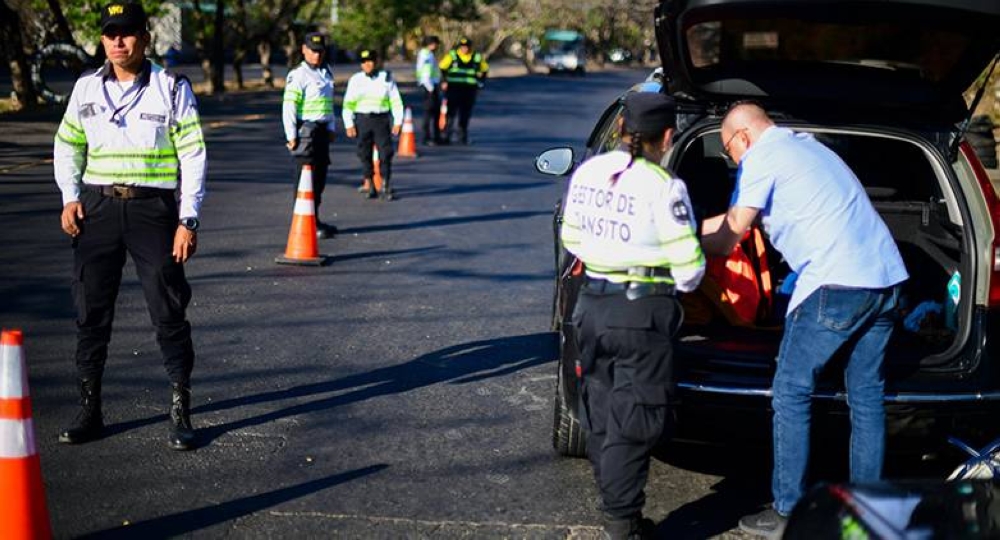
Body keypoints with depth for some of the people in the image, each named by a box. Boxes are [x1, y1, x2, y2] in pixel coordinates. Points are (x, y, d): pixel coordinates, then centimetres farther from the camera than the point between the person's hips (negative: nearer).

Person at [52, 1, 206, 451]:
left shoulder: (172, 89, -2)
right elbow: (67, 145, 18)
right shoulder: (86, 89, 8)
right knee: (90, 310, 4)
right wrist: (70, 197, 3)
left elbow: (193, 155, -3)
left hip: (153, 207, -3)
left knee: (169, 312, -1)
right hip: (97, 206, 3)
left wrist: (188, 220, -8)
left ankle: (180, 411, 9)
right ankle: (89, 410, 13)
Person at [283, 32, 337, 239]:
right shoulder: (298, 75, -11)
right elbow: (288, 107, -16)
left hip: (322, 131, 8)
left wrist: (331, 128, 18)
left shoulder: (326, 73, 15)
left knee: (320, 176, 12)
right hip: (306, 130, -8)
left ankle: (315, 220, 22)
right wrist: (291, 136, -18)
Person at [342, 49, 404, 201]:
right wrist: (349, 124, -3)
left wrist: (398, 122, -1)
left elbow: (396, 101, 5)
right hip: (362, 119, 1)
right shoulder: (355, 80, 5)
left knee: (385, 153, -6)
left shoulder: (386, 78, 4)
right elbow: (348, 104, 5)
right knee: (364, 154, 3)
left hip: (381, 119, -1)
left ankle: (386, 187, 1)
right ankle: (370, 186, 13)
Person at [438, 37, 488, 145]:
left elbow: (485, 69, 23)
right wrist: (443, 81, -3)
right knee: (451, 113, -8)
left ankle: (463, 138, 15)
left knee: (465, 115, 6)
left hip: (469, 90, 3)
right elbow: (442, 68, 5)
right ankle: (446, 136, -5)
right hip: (453, 88, -3)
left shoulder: (477, 58, 7)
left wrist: (481, 83, 16)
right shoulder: (452, 56, -1)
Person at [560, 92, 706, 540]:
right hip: (643, 313, -6)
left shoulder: (587, 172, 2)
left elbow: (571, 238, 15)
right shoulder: (663, 186, -16)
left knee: (600, 415, 17)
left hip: (592, 305, 6)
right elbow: (689, 267, -13)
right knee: (633, 423, 2)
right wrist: (681, 283, 8)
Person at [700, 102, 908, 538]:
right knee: (867, 396, 14)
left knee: (791, 394, 1)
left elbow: (729, 239, 0)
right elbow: (739, 217, 35)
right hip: (886, 279, 9)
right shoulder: (804, 145, 26)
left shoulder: (762, 156, -1)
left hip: (837, 284, -9)